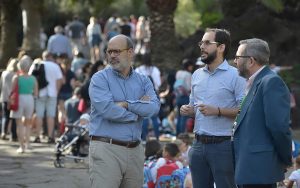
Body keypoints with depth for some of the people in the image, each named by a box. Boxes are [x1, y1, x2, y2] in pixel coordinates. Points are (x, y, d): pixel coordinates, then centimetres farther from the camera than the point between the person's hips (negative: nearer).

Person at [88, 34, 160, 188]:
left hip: (135, 151, 5)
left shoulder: (143, 81, 13)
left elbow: (154, 107, -4)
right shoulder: (100, 79, 0)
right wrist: (138, 110, -3)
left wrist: (127, 104, -13)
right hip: (106, 148, -5)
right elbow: (107, 109, -16)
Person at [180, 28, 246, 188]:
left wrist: (218, 111, -22)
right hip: (199, 144, 7)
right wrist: (188, 110, 3)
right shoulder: (197, 75, 14)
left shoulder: (234, 75, -7)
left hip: (223, 145, -7)